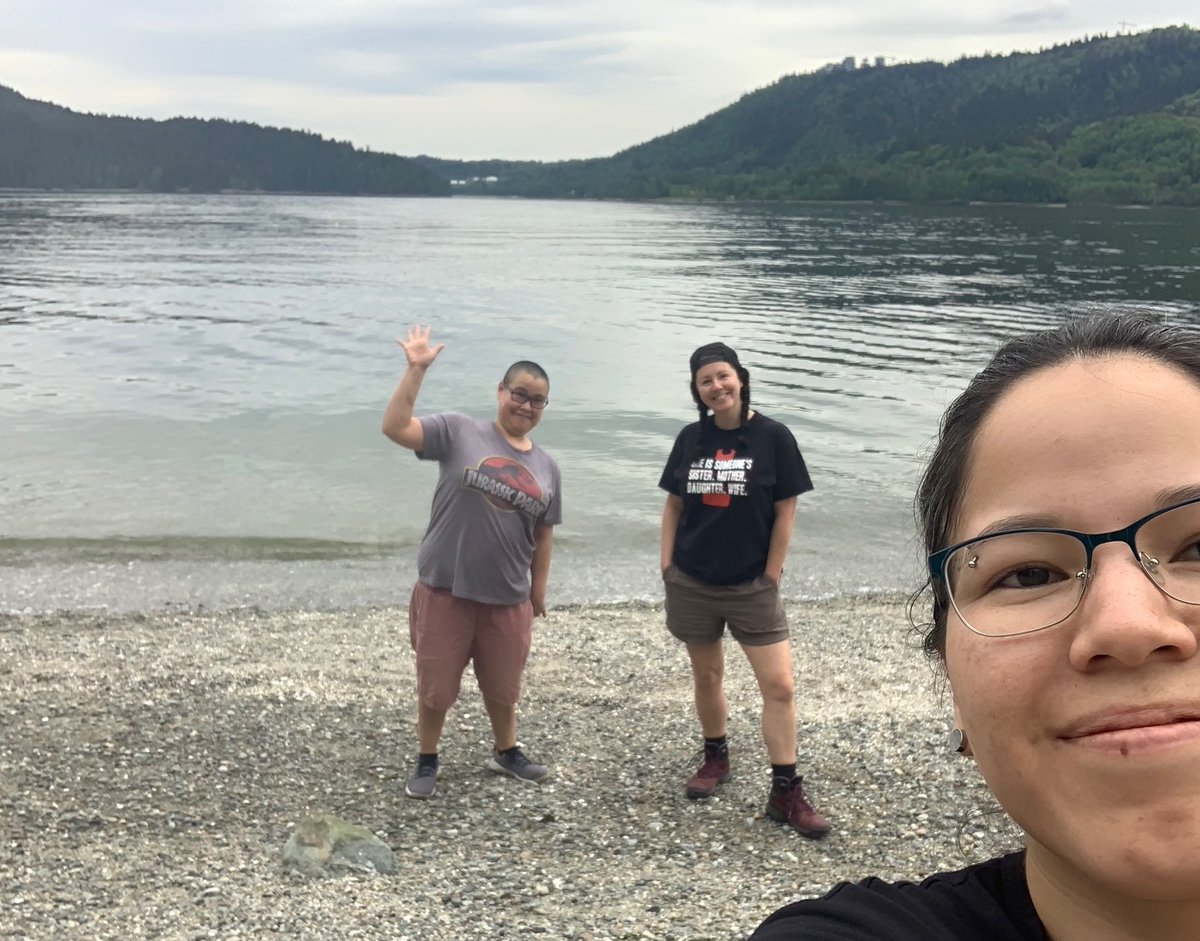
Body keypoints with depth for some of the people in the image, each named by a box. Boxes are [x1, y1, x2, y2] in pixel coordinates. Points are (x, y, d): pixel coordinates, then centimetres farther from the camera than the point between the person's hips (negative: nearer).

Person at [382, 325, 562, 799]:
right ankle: (426, 761, 31)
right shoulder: (459, 432, -6)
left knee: (503, 686, 19)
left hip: (507, 599, 3)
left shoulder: (546, 467, 6)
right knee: (435, 685, 9)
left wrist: (539, 590, 14)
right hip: (445, 590, -3)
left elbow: (543, 534, 12)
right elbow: (395, 428, -17)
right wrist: (416, 370, -22)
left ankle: (507, 752, 44)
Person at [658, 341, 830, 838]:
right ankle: (715, 757, 37)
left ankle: (786, 792, 5)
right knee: (706, 675, 16)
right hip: (691, 584, 3)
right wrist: (667, 564, 4)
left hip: (751, 586, -3)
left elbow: (786, 511, -6)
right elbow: (674, 504, 10)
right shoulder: (691, 438, 2)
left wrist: (770, 575, -6)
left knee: (779, 685, -5)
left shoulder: (773, 437, -8)